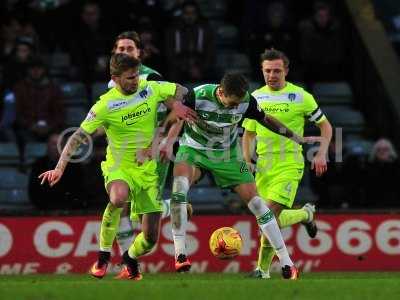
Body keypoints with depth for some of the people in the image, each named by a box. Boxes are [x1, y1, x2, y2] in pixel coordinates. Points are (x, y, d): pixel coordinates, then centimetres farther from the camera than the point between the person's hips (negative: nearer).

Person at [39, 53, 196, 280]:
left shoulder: (151, 89, -2)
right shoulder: (105, 105, -13)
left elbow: (181, 90, 16)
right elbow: (78, 137, -13)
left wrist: (175, 104, -5)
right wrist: (60, 168, -24)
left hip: (148, 170, 3)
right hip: (119, 168, -3)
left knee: (151, 238, -1)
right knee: (118, 198, -40)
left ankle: (130, 259, 36)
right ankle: (104, 254, -19)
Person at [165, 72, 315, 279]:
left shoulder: (246, 101, -18)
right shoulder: (197, 97, -29)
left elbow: (264, 119, 1)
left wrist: (295, 137, 6)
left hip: (227, 155, 2)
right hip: (194, 149, -2)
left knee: (254, 199, -5)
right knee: (180, 185, -31)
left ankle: (286, 263, 2)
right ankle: (180, 254, -29)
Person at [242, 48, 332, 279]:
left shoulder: (300, 96, -3)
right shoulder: (255, 97, 9)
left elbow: (325, 126, 5)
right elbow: (249, 133, 19)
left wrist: (321, 154, -8)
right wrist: (246, 159, 5)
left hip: (289, 165, -5)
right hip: (263, 164, 5)